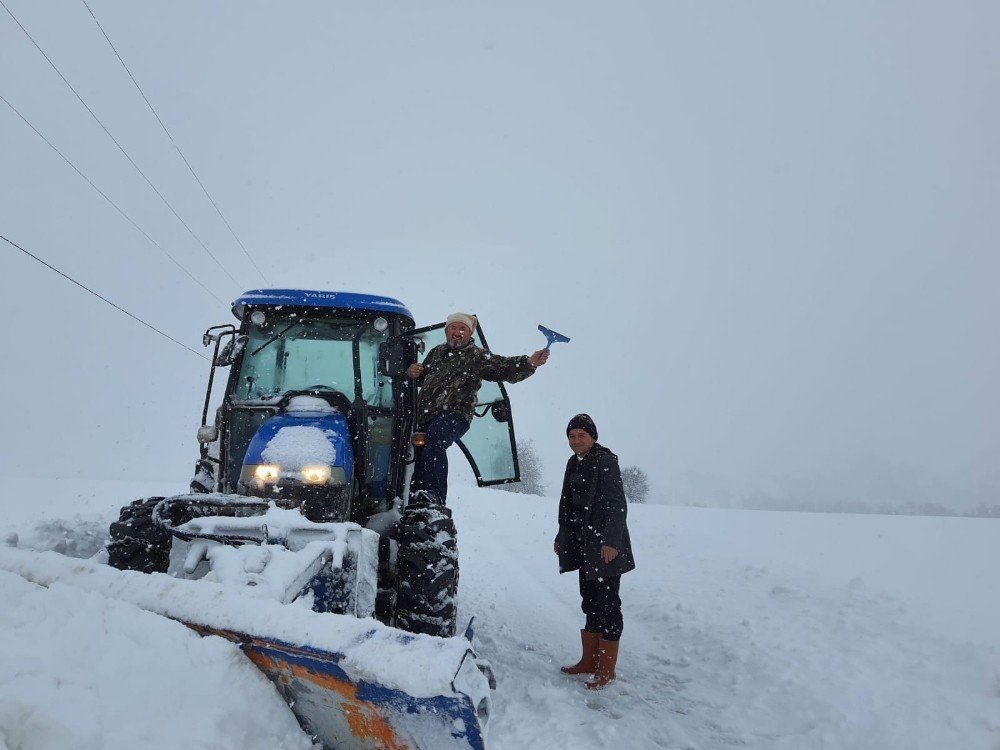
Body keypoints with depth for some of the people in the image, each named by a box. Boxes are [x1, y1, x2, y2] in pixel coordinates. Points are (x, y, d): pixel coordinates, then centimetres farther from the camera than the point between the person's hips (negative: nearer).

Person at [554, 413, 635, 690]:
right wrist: (562, 537, 23)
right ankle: (590, 660, 23)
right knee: (590, 601, 14)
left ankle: (607, 669, 4)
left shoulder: (605, 461, -11)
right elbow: (568, 506, 21)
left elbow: (617, 505, -16)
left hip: (605, 546, -8)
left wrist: (610, 541, -21)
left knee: (607, 602, -3)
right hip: (584, 545, 8)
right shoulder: (575, 464, 14)